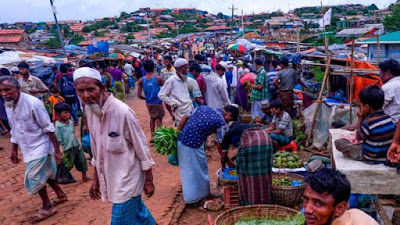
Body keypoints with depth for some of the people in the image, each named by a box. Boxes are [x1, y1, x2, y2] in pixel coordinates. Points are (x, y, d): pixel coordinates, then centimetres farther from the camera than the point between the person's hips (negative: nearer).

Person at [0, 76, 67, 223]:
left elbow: (48, 128, -20)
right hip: (28, 148, 7)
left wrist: (57, 150, -20)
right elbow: (15, 130, 12)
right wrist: (14, 149, 17)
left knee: (33, 178, -4)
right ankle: (61, 195, 39)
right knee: (44, 174, 19)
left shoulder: (32, 103, -24)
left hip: (40, 146, -7)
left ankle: (47, 207, 16)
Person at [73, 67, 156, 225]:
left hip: (127, 180, -6)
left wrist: (149, 180, -8)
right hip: (109, 179, 6)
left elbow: (141, 148, -15)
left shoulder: (122, 112, -23)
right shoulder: (89, 111, -1)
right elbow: (96, 149, 10)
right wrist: (96, 179, 14)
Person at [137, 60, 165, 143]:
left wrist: (146, 98, 12)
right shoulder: (158, 78, -15)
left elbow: (139, 95, -6)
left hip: (149, 103, 4)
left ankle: (152, 136, 24)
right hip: (157, 102, -4)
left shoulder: (141, 80, -7)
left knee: (152, 118, 23)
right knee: (159, 119, 7)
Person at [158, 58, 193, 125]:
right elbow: (161, 95, -11)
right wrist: (175, 104, -12)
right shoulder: (171, 80, -10)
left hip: (189, 112, 7)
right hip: (181, 114, -7)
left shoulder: (183, 80, 13)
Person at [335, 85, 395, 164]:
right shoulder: (388, 118, -3)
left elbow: (358, 137, -7)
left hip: (371, 159, -8)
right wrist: (365, 118, 6)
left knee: (338, 142, -9)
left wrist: (360, 119, -3)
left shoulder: (369, 122, -26)